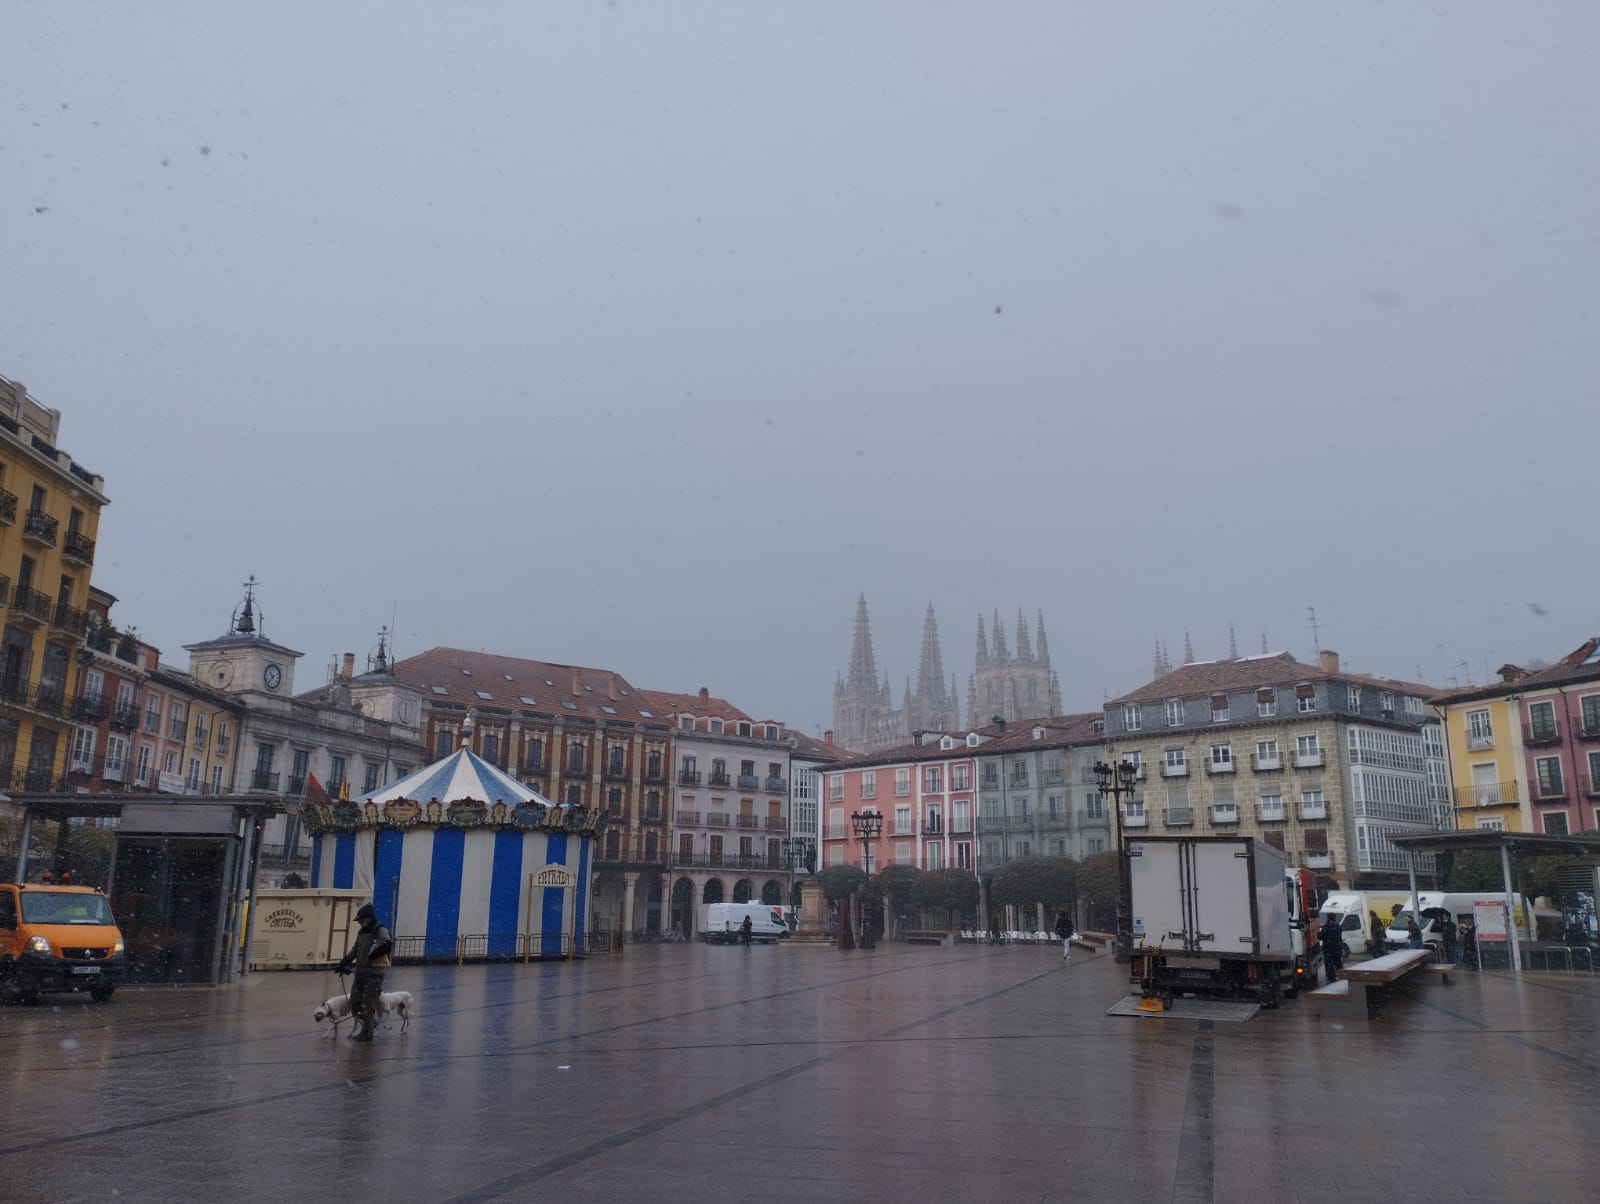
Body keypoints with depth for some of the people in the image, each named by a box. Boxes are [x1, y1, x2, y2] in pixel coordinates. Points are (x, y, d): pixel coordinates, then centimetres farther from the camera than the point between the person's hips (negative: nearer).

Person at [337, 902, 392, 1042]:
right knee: (354, 1001, 9)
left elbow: (387, 945, -30)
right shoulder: (361, 932, 16)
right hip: (360, 973, 8)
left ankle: (367, 1033, 8)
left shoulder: (380, 931, -11)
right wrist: (344, 962, 21)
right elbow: (355, 950, 28)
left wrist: (371, 956, -23)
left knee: (368, 1005, -3)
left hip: (374, 974, -8)